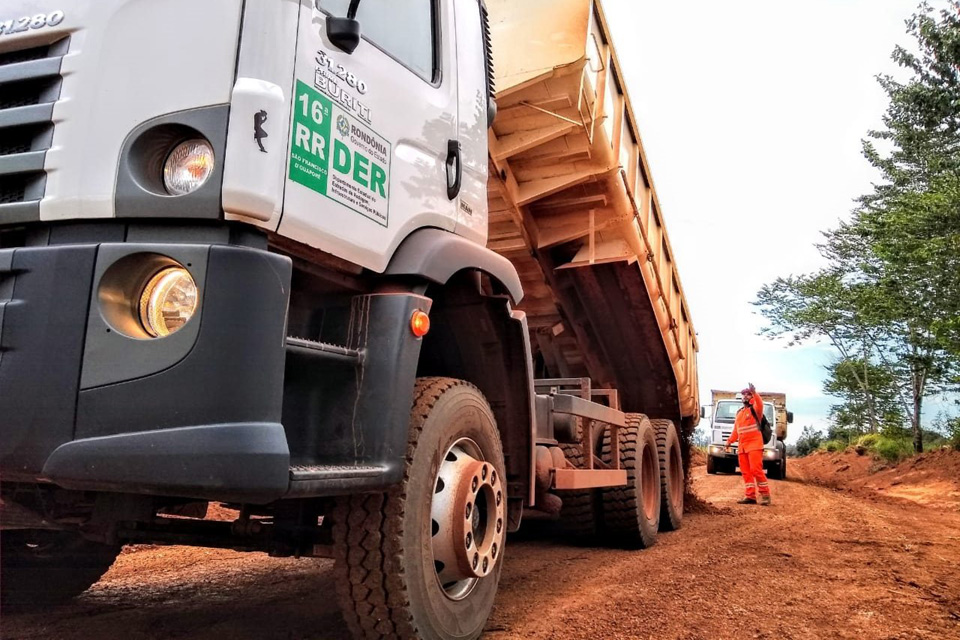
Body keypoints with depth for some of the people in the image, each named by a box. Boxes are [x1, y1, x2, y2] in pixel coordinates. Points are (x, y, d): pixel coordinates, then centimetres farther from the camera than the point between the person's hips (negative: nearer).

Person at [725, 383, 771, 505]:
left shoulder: (755, 409, 2)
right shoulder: (739, 413, 22)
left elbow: (760, 404, -24)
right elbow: (735, 430, 25)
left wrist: (754, 393, -37)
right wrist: (730, 440, 15)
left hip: (754, 444, -7)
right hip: (742, 446, 7)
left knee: (756, 470, -13)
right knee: (745, 472, 4)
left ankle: (765, 494, -5)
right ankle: (750, 496, 6)